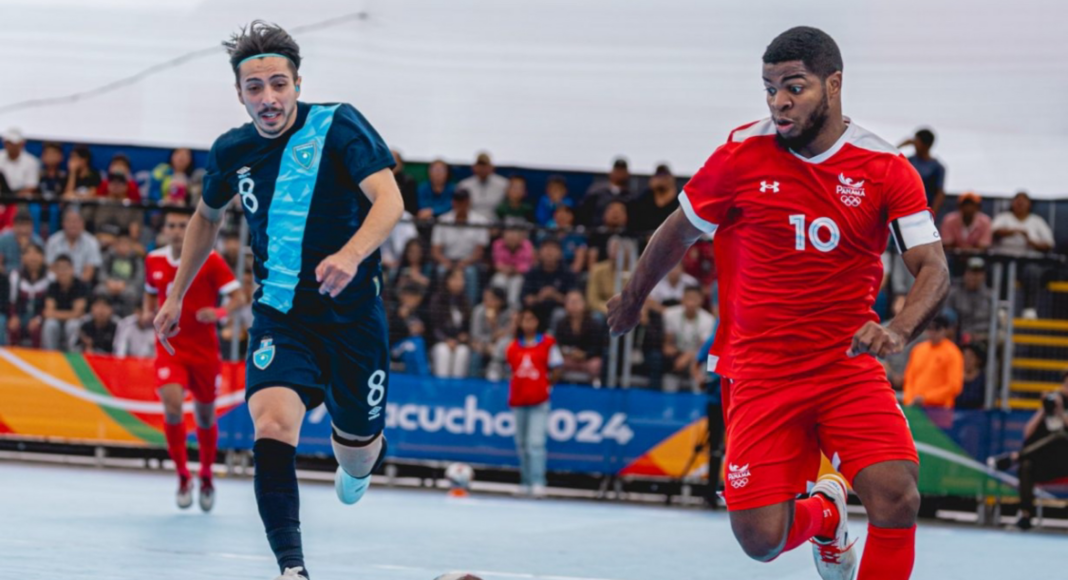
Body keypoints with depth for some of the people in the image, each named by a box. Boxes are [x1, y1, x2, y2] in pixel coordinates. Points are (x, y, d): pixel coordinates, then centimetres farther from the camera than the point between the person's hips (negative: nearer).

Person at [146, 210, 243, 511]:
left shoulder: (209, 260, -9)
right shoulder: (154, 260, 2)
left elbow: (238, 298, -10)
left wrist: (219, 313, -30)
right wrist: (149, 314, 0)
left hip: (204, 350, -1)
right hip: (170, 347, 1)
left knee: (205, 416, 11)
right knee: (172, 404, -22)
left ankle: (206, 478, 35)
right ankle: (183, 476, -5)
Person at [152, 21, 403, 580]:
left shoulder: (338, 125, -12)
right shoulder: (231, 151, 2)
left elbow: (389, 200, -24)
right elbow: (207, 216, 23)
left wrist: (351, 254, -42)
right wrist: (175, 295, 26)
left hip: (352, 313, -2)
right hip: (280, 316, 2)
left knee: (356, 454, 11)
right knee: (271, 427, -26)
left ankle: (360, 461, 51)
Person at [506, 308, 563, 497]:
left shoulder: (548, 343, 1)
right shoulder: (513, 347, 11)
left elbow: (556, 370, 4)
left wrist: (547, 385, -2)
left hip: (539, 401, -4)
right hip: (518, 400, 4)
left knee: (536, 442, -13)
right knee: (522, 444, 8)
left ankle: (538, 483, -15)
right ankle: (525, 482, 16)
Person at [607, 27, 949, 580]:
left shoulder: (886, 168, -6)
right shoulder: (743, 154, -5)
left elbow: (933, 268, -10)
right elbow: (678, 232, 11)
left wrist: (899, 329, -31)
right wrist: (632, 300, 24)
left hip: (849, 364, -1)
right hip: (760, 373, 1)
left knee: (897, 500, -24)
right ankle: (823, 513, 28)